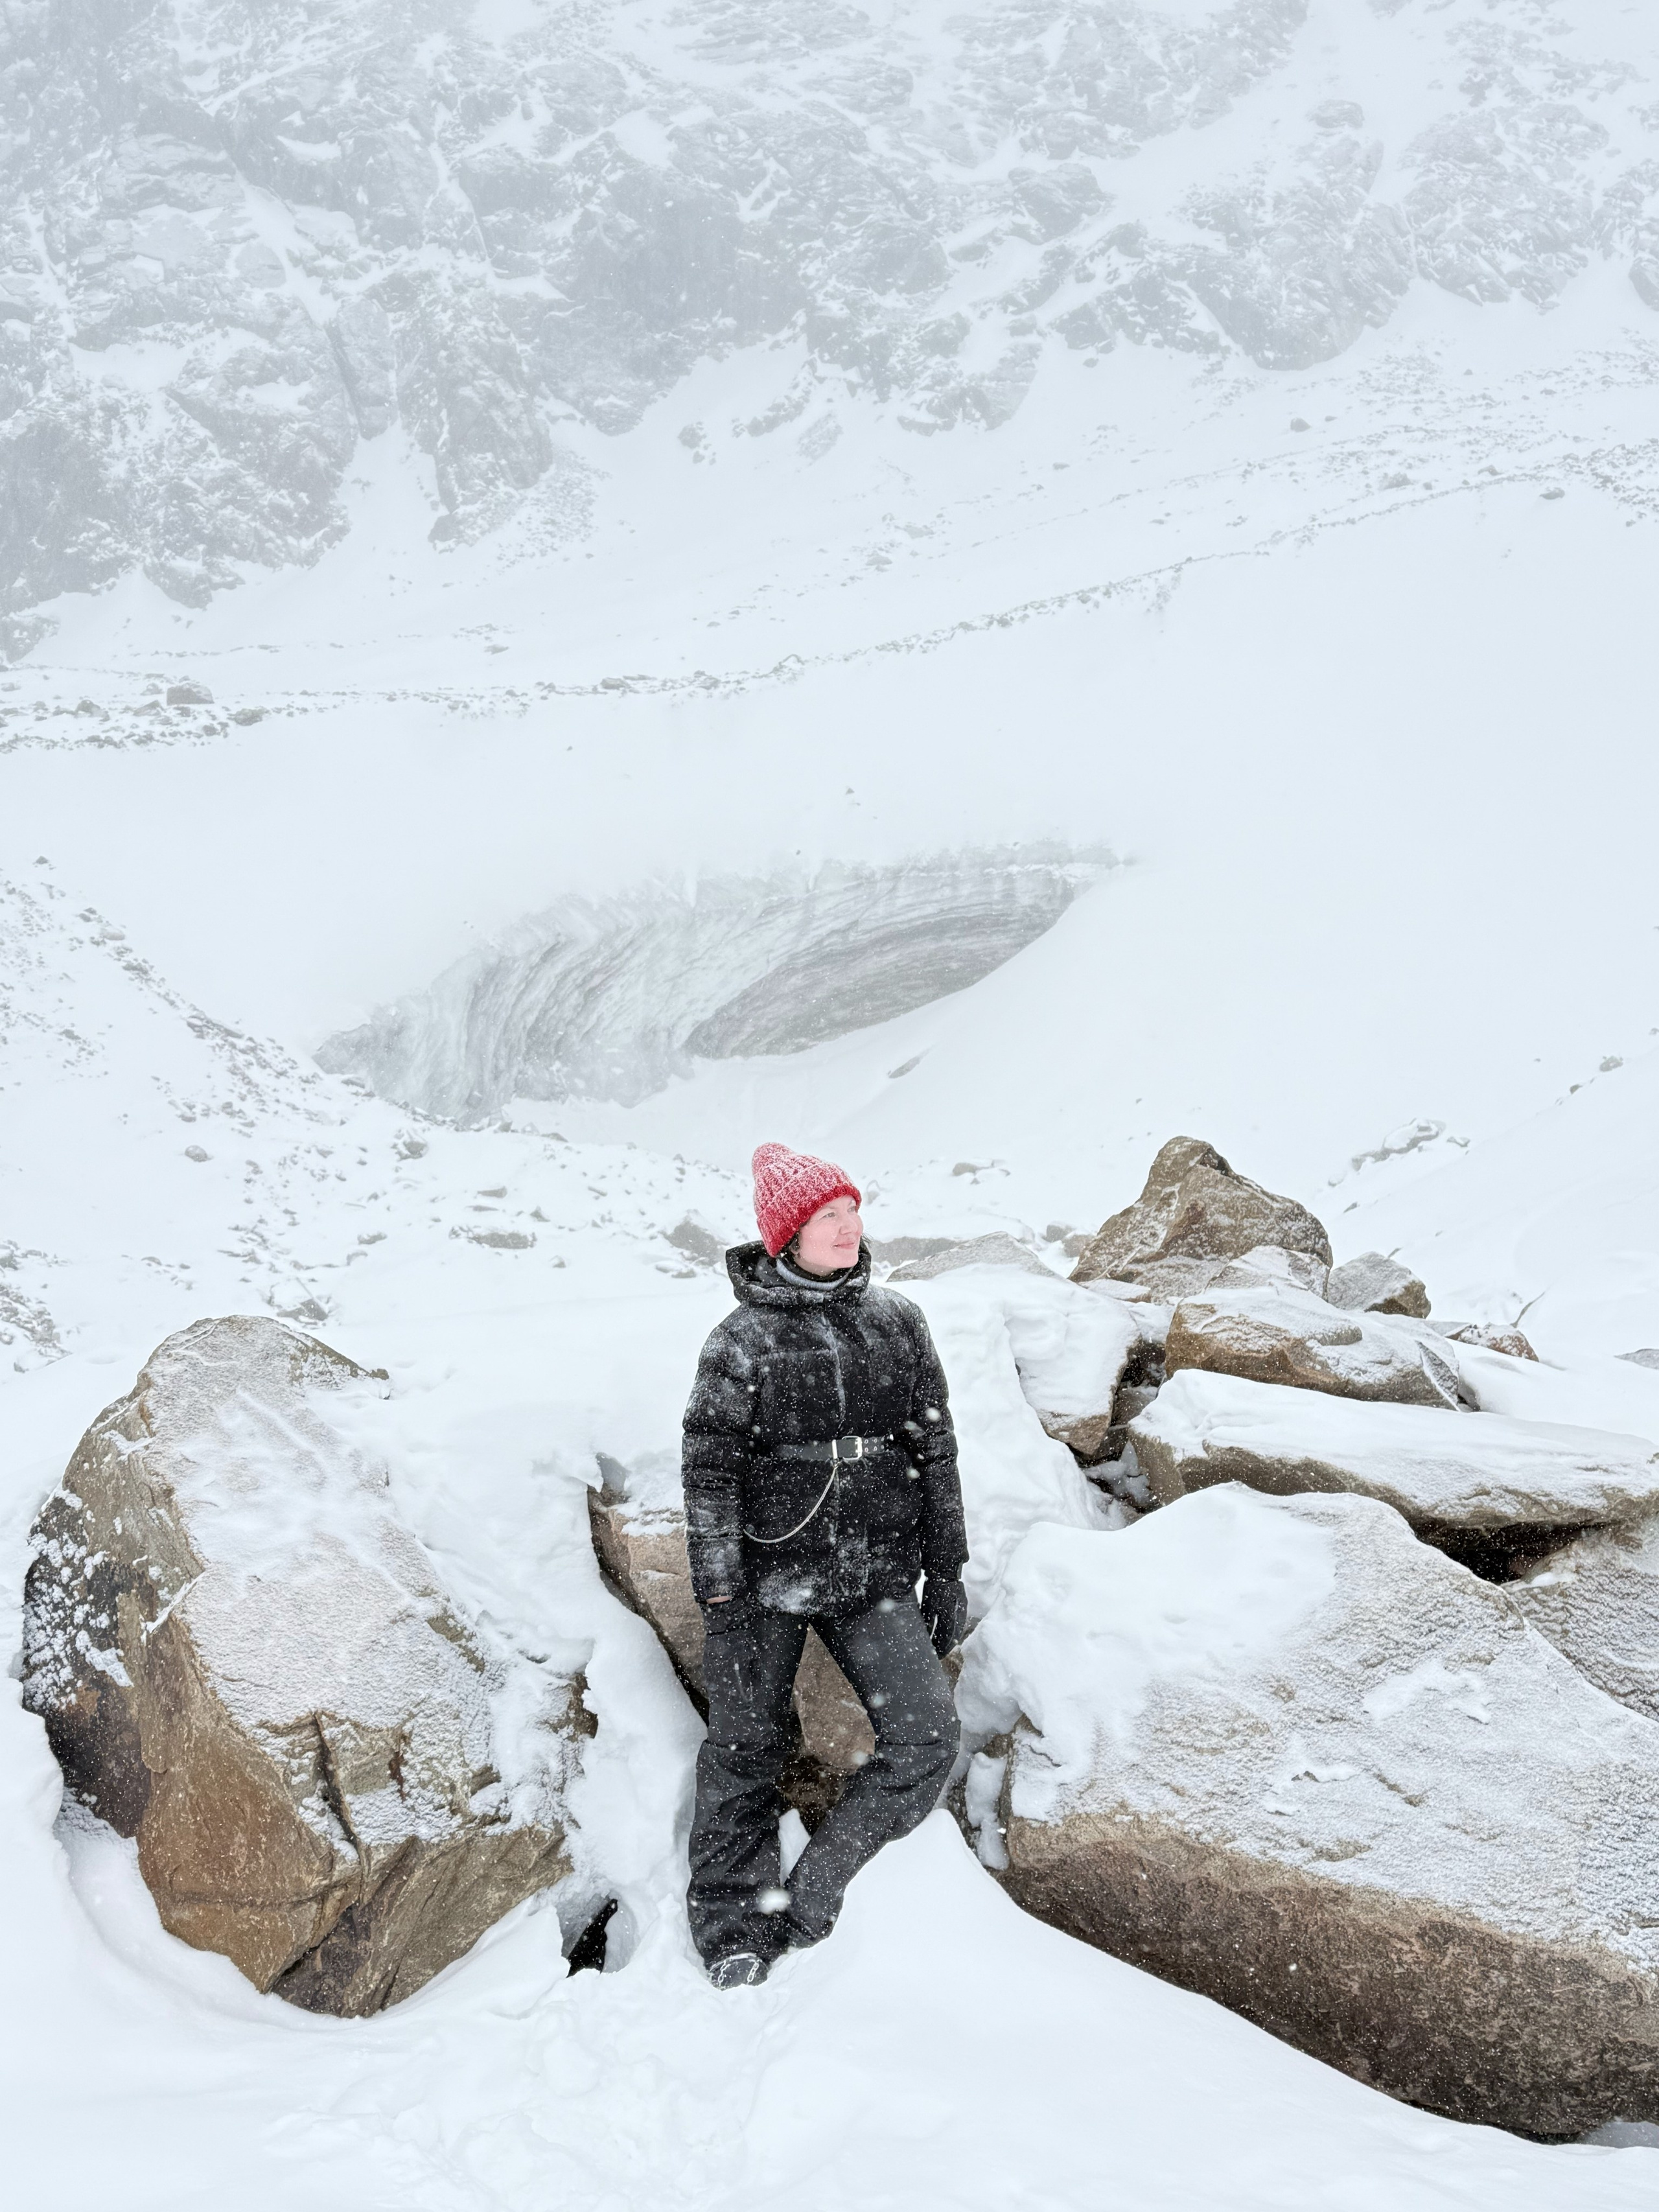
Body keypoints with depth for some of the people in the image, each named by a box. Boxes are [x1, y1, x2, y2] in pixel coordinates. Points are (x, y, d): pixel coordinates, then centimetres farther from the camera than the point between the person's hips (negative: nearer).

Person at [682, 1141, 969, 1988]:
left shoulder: (898, 1324, 5)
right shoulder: (741, 1341, -6)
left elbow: (936, 1452, 11)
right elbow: (709, 1475, -6)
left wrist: (945, 1572, 9)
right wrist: (720, 1601, -10)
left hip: (873, 1575, 3)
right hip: (767, 1576, -3)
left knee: (928, 1740, -10)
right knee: (744, 1754, 5)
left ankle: (811, 1898, 3)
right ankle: (732, 1935, 20)